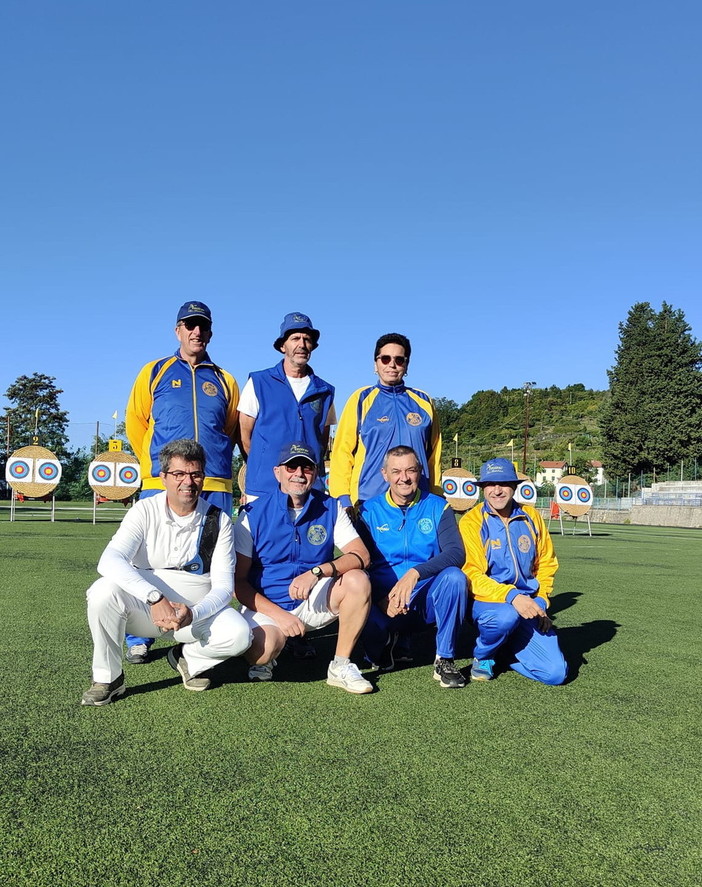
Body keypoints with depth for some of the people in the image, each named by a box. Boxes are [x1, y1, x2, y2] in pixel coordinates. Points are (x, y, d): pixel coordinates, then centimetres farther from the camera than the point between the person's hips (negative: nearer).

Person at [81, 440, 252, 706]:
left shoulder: (219, 521, -4)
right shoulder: (145, 511, -8)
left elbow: (223, 587, -6)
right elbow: (109, 561, -24)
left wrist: (192, 613, -27)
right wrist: (156, 599, -37)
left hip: (198, 611, 1)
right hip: (144, 606, 0)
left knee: (239, 635, -27)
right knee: (104, 591, -30)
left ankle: (188, 658, 7)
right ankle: (107, 678, -8)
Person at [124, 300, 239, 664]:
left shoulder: (224, 381, 16)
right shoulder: (154, 372, 13)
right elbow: (135, 422, 13)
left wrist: (212, 458, 9)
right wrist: (154, 466, 8)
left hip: (215, 487, 1)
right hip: (161, 484, -1)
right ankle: (139, 638, 11)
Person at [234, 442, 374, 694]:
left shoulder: (330, 508, -1)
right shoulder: (254, 513, -8)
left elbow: (361, 555, -11)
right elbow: (238, 581, -9)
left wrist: (316, 572, -28)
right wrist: (278, 614, -19)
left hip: (315, 601, 2)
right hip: (266, 606, -2)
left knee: (358, 580, -23)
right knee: (262, 649, -33)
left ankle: (340, 666, -10)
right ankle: (265, 660, 7)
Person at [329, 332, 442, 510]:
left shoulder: (423, 402, 12)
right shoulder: (361, 399, 6)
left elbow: (434, 454, 13)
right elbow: (342, 450, 2)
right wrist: (343, 499, -7)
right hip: (368, 500, -2)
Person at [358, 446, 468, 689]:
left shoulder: (437, 507, 2)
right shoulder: (369, 511, 3)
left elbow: (456, 553, -13)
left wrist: (415, 573, -30)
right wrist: (383, 599, -23)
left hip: (428, 599, 0)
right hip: (383, 602, 0)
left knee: (454, 577, -30)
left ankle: (445, 660, -12)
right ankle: (386, 640, 7)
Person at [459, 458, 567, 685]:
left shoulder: (531, 517, 7)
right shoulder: (472, 522, -7)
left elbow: (546, 564, 15)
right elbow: (473, 575, -13)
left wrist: (541, 602, 0)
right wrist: (512, 596, -27)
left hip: (528, 606, 4)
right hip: (487, 603, -4)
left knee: (556, 673, -11)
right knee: (507, 616, -39)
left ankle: (507, 651, 20)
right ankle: (482, 656, -4)